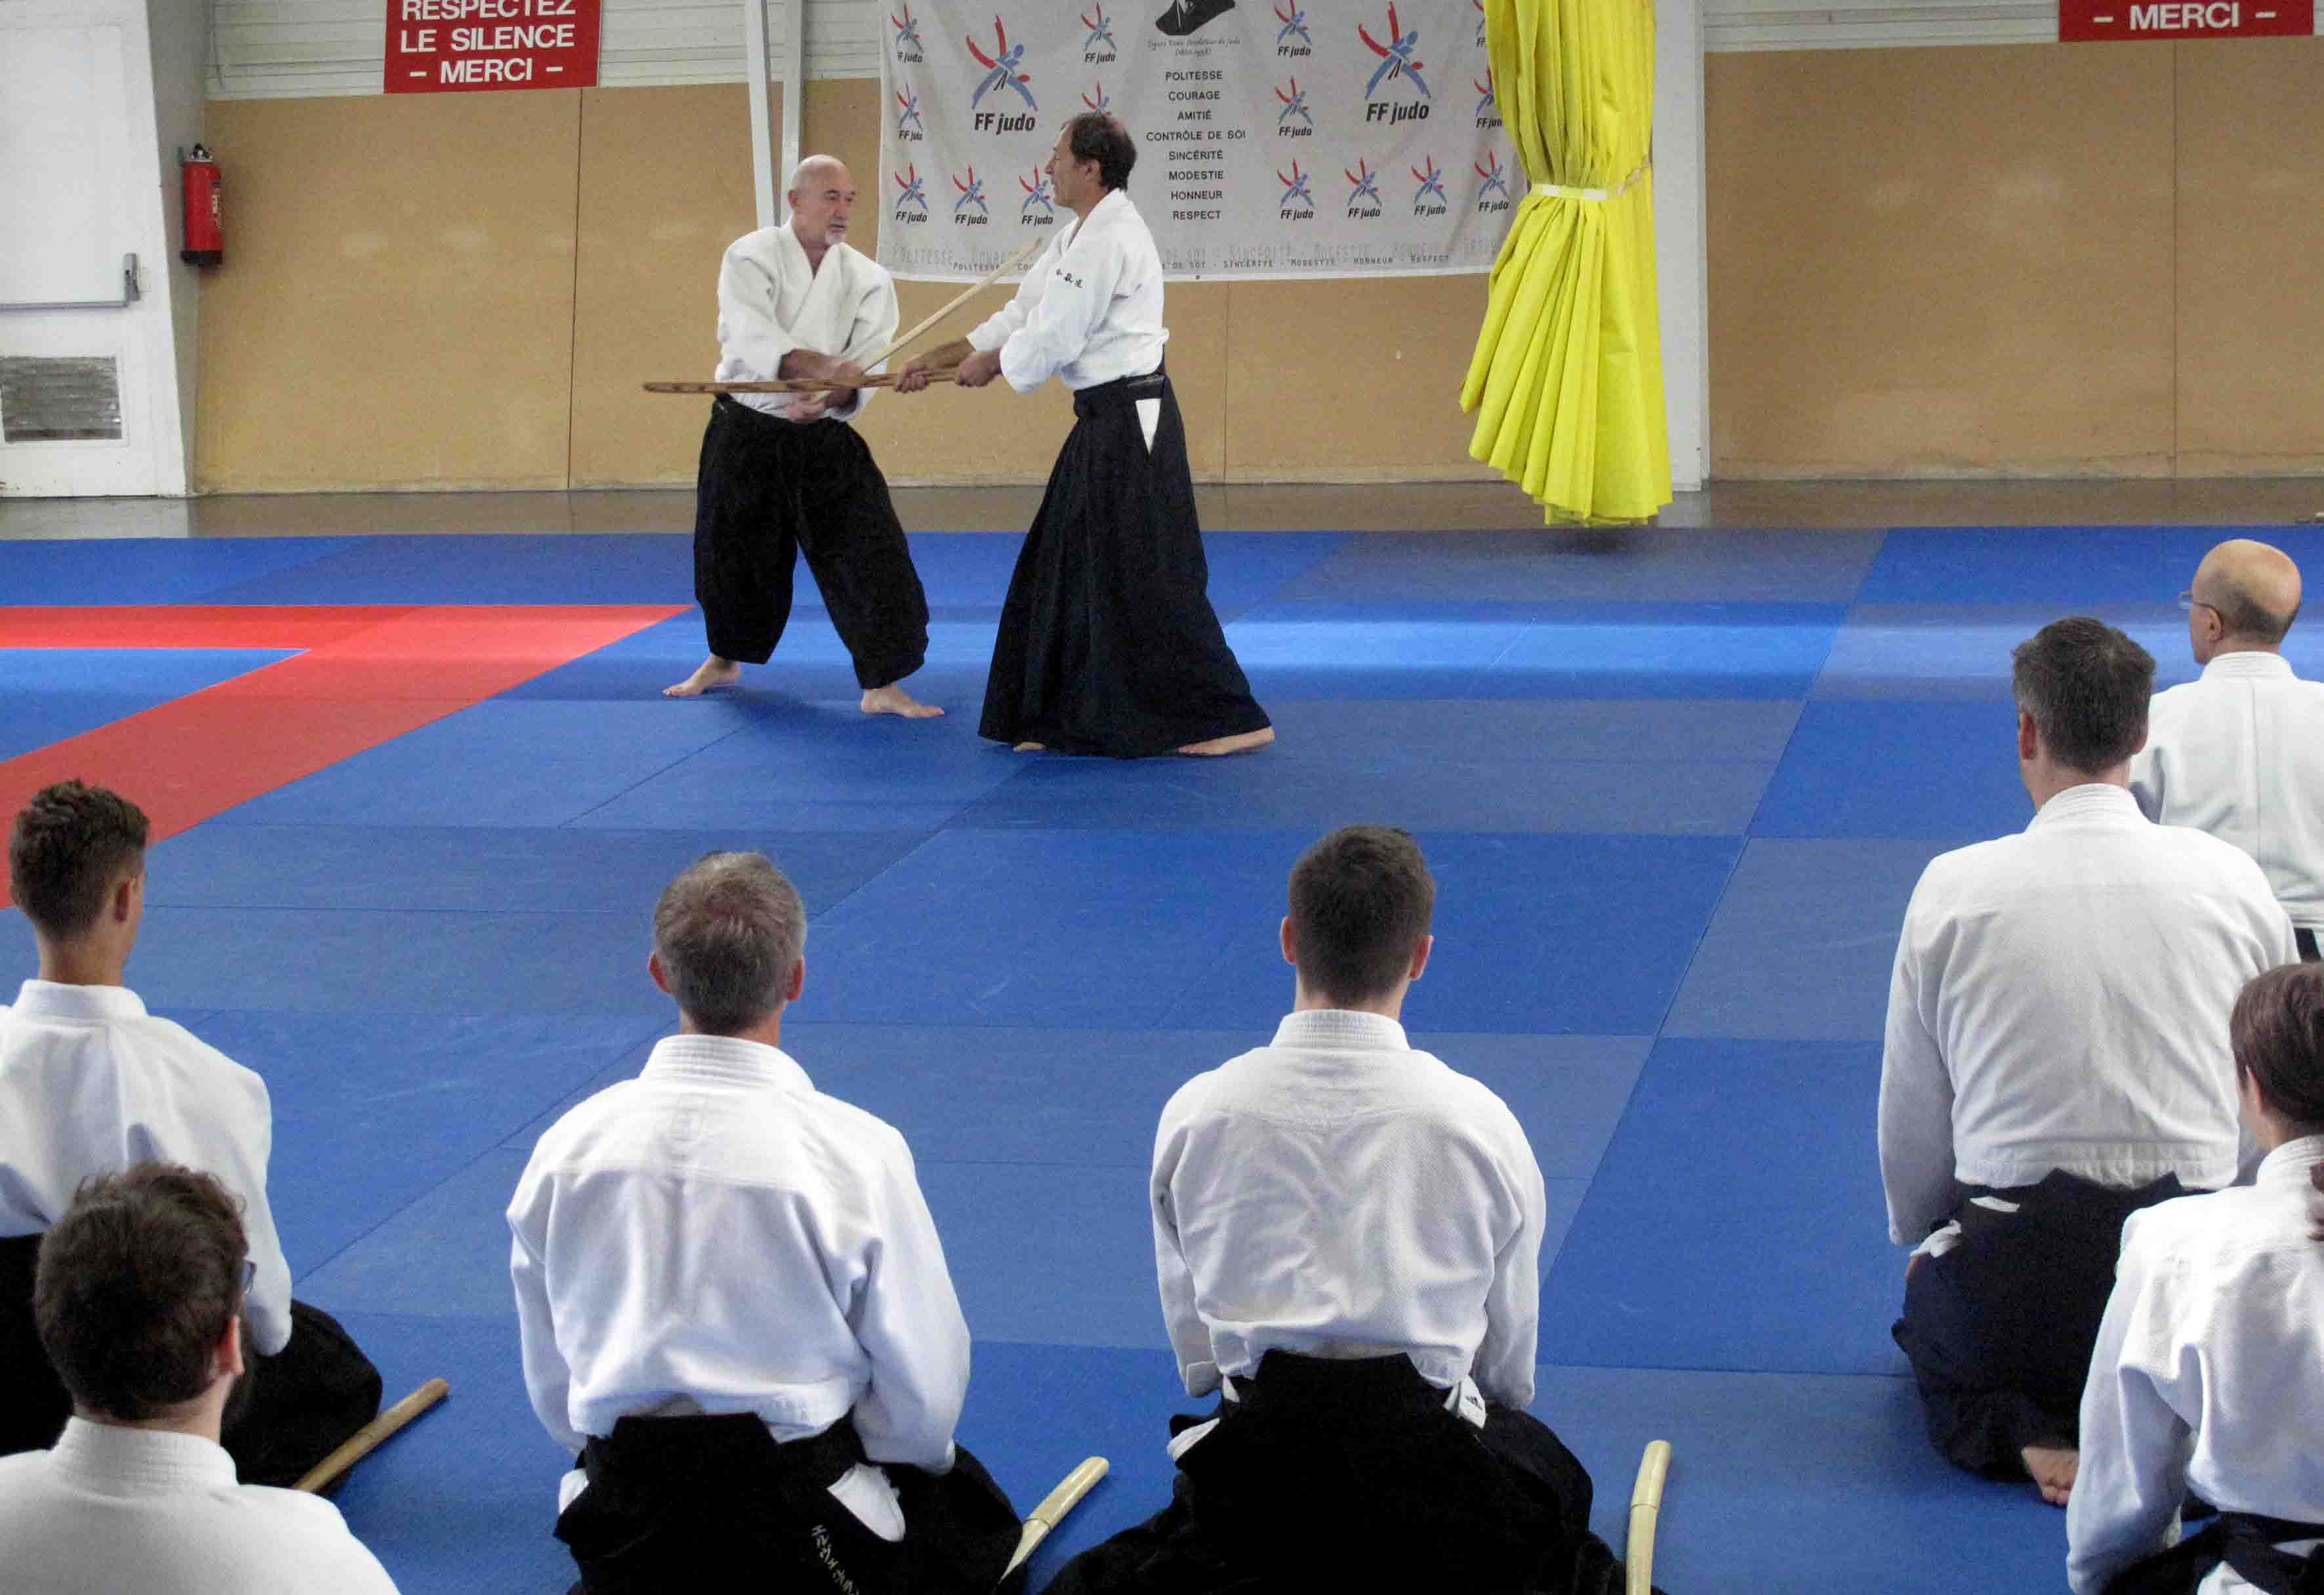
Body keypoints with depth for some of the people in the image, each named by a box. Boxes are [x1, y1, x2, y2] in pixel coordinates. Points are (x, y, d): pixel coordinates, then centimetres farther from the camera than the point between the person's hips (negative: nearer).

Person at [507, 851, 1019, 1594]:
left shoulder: (567, 1145, -6)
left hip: (627, 1505, 5)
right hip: (801, 1511, -4)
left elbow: (549, 1372, 5)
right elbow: (924, 1382, -7)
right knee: (974, 1519, 25)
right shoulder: (856, 1150, -17)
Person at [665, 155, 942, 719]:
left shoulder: (868, 279, 0)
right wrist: (821, 365, -40)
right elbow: (750, 334, -25)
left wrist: (831, 398, -27)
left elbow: (867, 366, -5)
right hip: (745, 434, -1)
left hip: (823, 439, 1)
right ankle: (725, 661, 39)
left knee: (870, 555, -11)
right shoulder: (752, 256, -8)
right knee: (732, 555, 13)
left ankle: (882, 686, -4)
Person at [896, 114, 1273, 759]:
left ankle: (1230, 721, -3)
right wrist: (938, 359, 17)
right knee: (1068, 566, 15)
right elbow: (1024, 313, 19)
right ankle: (1067, 717, 23)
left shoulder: (1109, 240, -18)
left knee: (1147, 579, -8)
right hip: (1108, 422, 11)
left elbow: (1051, 339, -18)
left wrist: (987, 366, 0)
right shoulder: (1084, 233, 16)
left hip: (1129, 423, -11)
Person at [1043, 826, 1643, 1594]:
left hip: (1256, 1456, 3)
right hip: (1432, 1465, -3)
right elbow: (1510, 1350, 7)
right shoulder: (1478, 1120, -7)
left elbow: (1190, 1332, 8)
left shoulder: (1196, 1112, -4)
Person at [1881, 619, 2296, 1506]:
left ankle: (2020, 1431, 0)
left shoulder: (1953, 891, -7)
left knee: (1933, 1306, 33)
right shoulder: (2233, 881, -3)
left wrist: (1920, 1239, 23)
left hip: (2015, 1271, -2)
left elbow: (1910, 1117, 3)